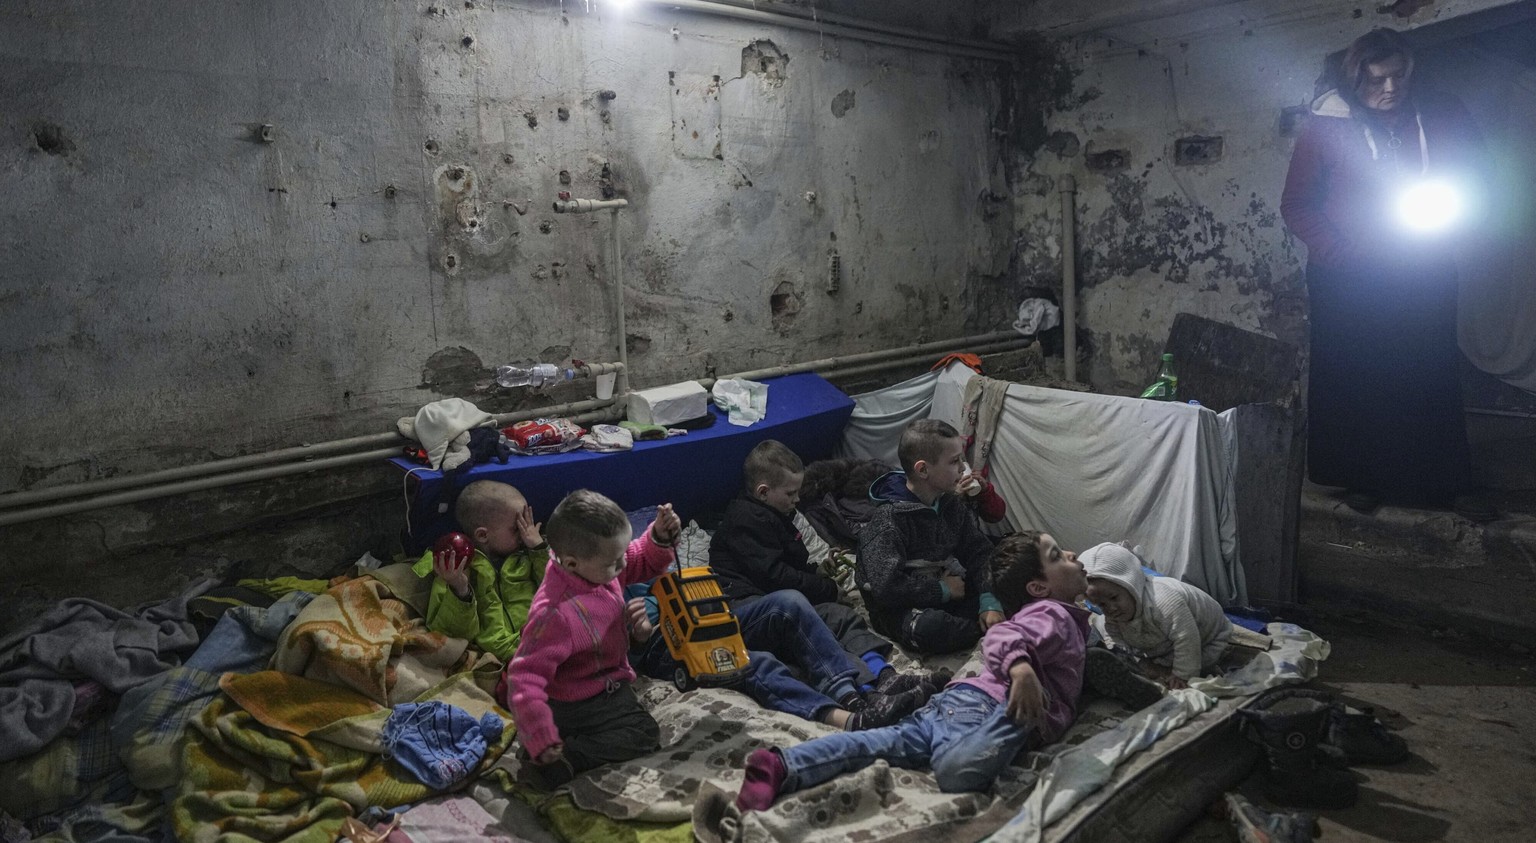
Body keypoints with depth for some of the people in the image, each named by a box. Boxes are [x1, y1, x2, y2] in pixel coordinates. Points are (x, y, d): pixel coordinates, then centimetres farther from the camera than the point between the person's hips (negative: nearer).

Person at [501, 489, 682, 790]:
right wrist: (542, 743, -38)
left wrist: (661, 536, -16)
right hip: (573, 705, -10)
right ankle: (559, 763, -20)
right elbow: (524, 681, -36)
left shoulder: (594, 564, -13)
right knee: (644, 734, -18)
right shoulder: (556, 615, -36)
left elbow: (644, 562, 6)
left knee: (645, 732, -1)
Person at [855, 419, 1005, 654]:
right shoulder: (889, 518, -19)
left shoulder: (951, 505, 5)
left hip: (948, 593, 6)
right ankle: (988, 628, -15)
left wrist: (990, 602, -14)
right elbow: (887, 586, -26)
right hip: (899, 607, -6)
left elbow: (979, 553, 2)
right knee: (931, 627, -37)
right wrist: (942, 590, -17)